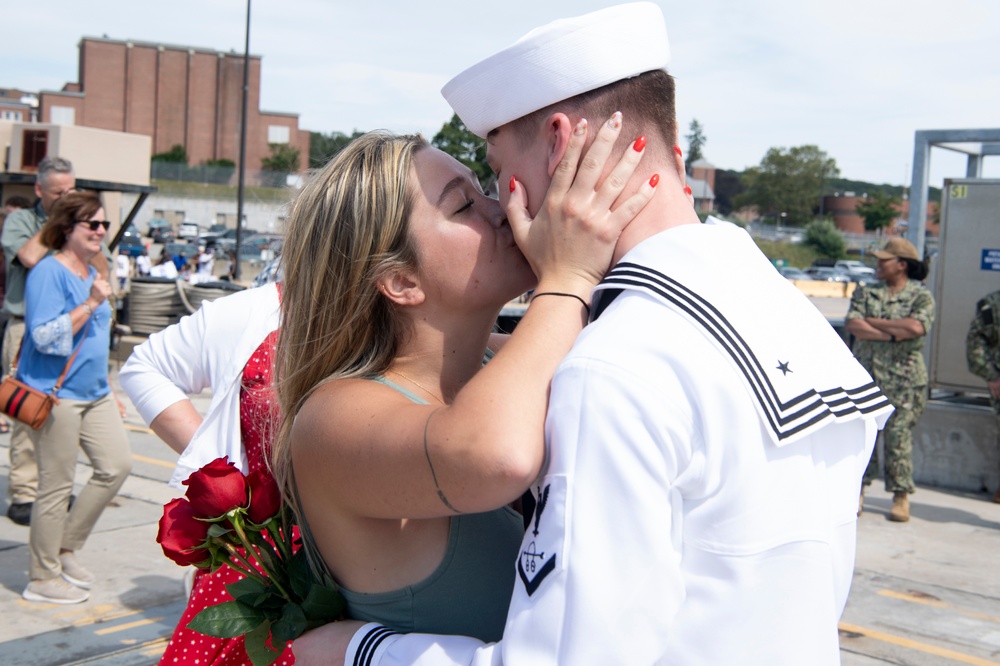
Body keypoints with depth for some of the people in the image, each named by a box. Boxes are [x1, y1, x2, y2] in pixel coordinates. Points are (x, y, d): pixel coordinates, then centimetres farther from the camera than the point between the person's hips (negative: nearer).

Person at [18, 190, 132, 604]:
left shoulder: (91, 273, 15)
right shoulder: (49, 273, -12)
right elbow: (46, 337, -22)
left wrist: (110, 393, 23)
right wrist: (91, 303, -24)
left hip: (93, 394, 9)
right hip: (54, 394, -9)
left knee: (117, 465, 5)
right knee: (56, 487, -1)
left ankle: (66, 550, 20)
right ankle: (43, 578, 13)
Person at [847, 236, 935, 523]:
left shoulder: (921, 296, 2)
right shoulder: (865, 292, 12)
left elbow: (916, 327, -17)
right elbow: (853, 324, -4)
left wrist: (873, 322, -9)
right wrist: (893, 334, -12)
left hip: (903, 379, -3)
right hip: (864, 374, 3)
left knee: (898, 437, -2)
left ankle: (901, 497, 8)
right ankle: (857, 492, 11)